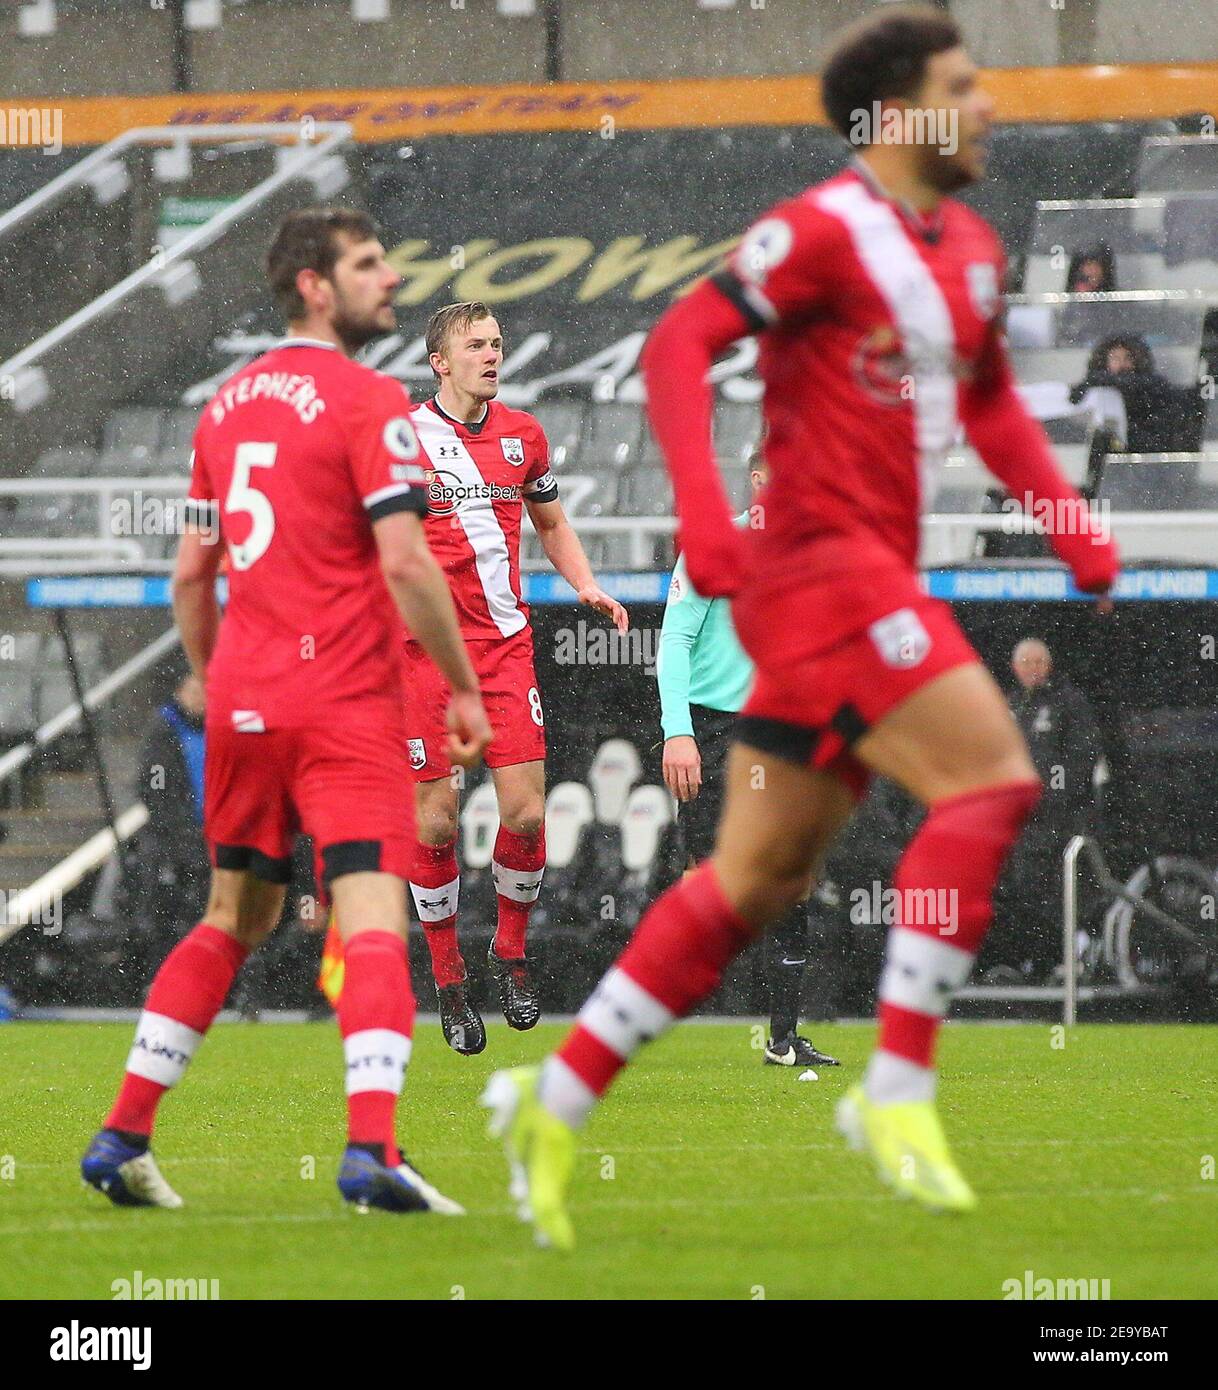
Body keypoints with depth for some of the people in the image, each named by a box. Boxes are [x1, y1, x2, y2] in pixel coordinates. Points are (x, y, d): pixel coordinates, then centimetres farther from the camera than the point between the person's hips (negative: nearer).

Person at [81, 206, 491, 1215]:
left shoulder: (229, 404, 14)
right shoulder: (366, 402, -8)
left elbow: (191, 573, 17)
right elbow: (406, 564, -14)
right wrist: (463, 687, -6)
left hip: (243, 703, 7)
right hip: (344, 705, -7)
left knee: (235, 921, 19)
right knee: (374, 922, -12)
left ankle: (122, 1139, 17)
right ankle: (372, 1149, -27)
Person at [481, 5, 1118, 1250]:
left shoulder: (970, 253, 17)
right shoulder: (825, 233, -9)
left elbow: (990, 404, 30)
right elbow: (678, 343, -14)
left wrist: (1067, 520, 15)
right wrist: (702, 506, -26)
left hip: (875, 583, 9)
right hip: (821, 561, -9)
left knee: (759, 879, 8)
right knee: (990, 779, -18)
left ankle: (556, 1099, 13)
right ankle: (897, 1092, -15)